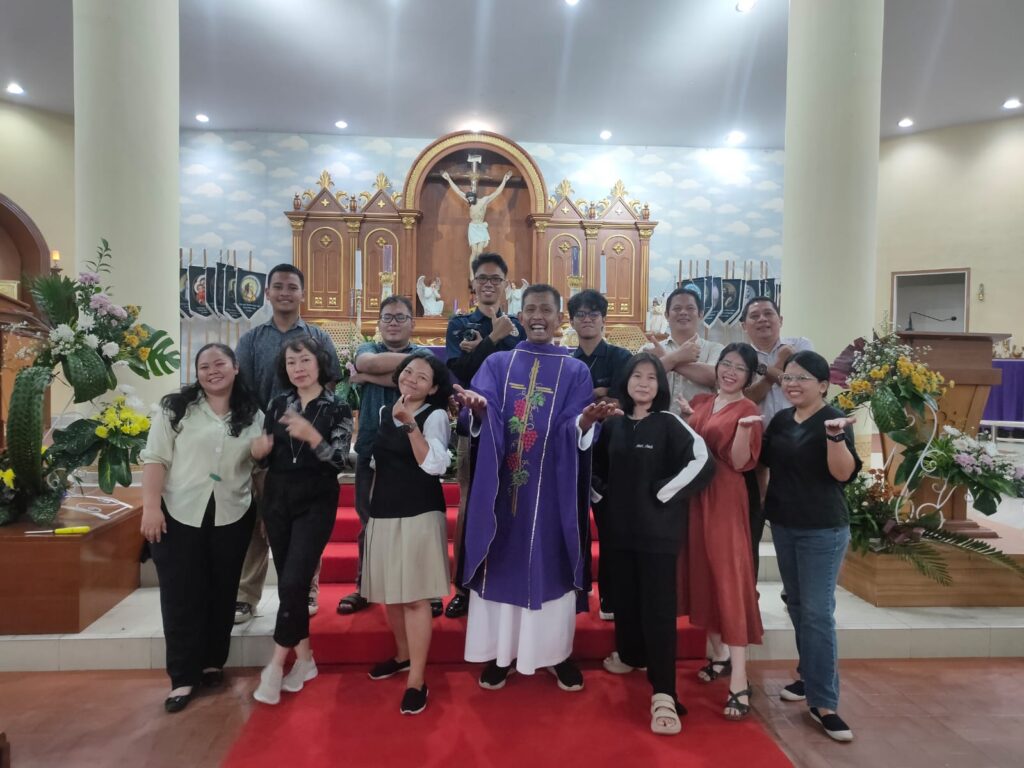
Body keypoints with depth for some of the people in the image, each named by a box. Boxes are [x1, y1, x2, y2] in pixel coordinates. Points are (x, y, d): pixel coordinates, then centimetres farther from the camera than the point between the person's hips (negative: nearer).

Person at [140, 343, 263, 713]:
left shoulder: (253, 416, 4)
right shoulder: (175, 408, -2)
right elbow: (155, 458, -5)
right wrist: (151, 507, -12)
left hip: (232, 517, 2)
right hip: (179, 515, -2)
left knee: (222, 592, 12)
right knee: (181, 595, 4)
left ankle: (213, 662, 29)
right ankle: (183, 677, 15)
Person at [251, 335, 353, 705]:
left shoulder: (338, 409, -6)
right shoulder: (278, 404, 5)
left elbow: (339, 460, -15)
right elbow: (263, 454, 12)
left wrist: (310, 435, -30)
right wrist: (258, 450, -11)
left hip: (316, 502, -4)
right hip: (277, 498, 5)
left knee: (294, 581, -10)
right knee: (287, 581, 10)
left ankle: (276, 664, 7)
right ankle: (304, 659, 24)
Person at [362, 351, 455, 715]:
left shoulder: (435, 416, -8)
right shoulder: (384, 412, 10)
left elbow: (435, 467, -21)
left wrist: (410, 424, -27)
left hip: (419, 516, -6)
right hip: (383, 514, 6)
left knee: (414, 597, -4)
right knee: (390, 594, 17)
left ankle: (417, 681, 7)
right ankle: (402, 654, 39)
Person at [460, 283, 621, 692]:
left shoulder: (576, 371, 4)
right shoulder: (497, 363, 6)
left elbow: (573, 430, -8)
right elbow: (483, 417, -8)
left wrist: (587, 418, -31)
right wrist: (478, 408, -32)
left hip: (550, 486, -1)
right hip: (501, 483, 1)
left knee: (551, 564, 6)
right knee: (502, 563, 7)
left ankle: (557, 651, 23)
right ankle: (500, 651, 23)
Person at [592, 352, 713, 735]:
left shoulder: (670, 423, -7)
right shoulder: (614, 424, 8)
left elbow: (702, 462, -18)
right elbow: (594, 464, 22)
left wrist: (663, 493, -14)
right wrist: (600, 493, 8)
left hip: (657, 528, -5)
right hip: (619, 525, 5)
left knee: (657, 606, -5)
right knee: (624, 595, 15)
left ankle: (663, 693, -3)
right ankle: (629, 654, 39)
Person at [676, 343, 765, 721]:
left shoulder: (748, 410, -7)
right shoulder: (699, 402, 10)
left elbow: (740, 462, -16)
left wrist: (744, 429, -32)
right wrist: (681, 418, 0)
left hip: (724, 500, -6)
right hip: (693, 496, 7)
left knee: (729, 576, -6)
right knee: (701, 573, 12)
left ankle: (739, 681, -1)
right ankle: (720, 654, 29)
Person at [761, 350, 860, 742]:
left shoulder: (834, 420, -12)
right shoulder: (780, 419, 6)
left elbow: (844, 473, -23)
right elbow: (763, 462, 18)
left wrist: (835, 436, -38)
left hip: (823, 529, -6)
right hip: (783, 525, 7)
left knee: (817, 612, -6)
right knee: (797, 606, 15)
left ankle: (823, 702, 2)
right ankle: (810, 675, 31)